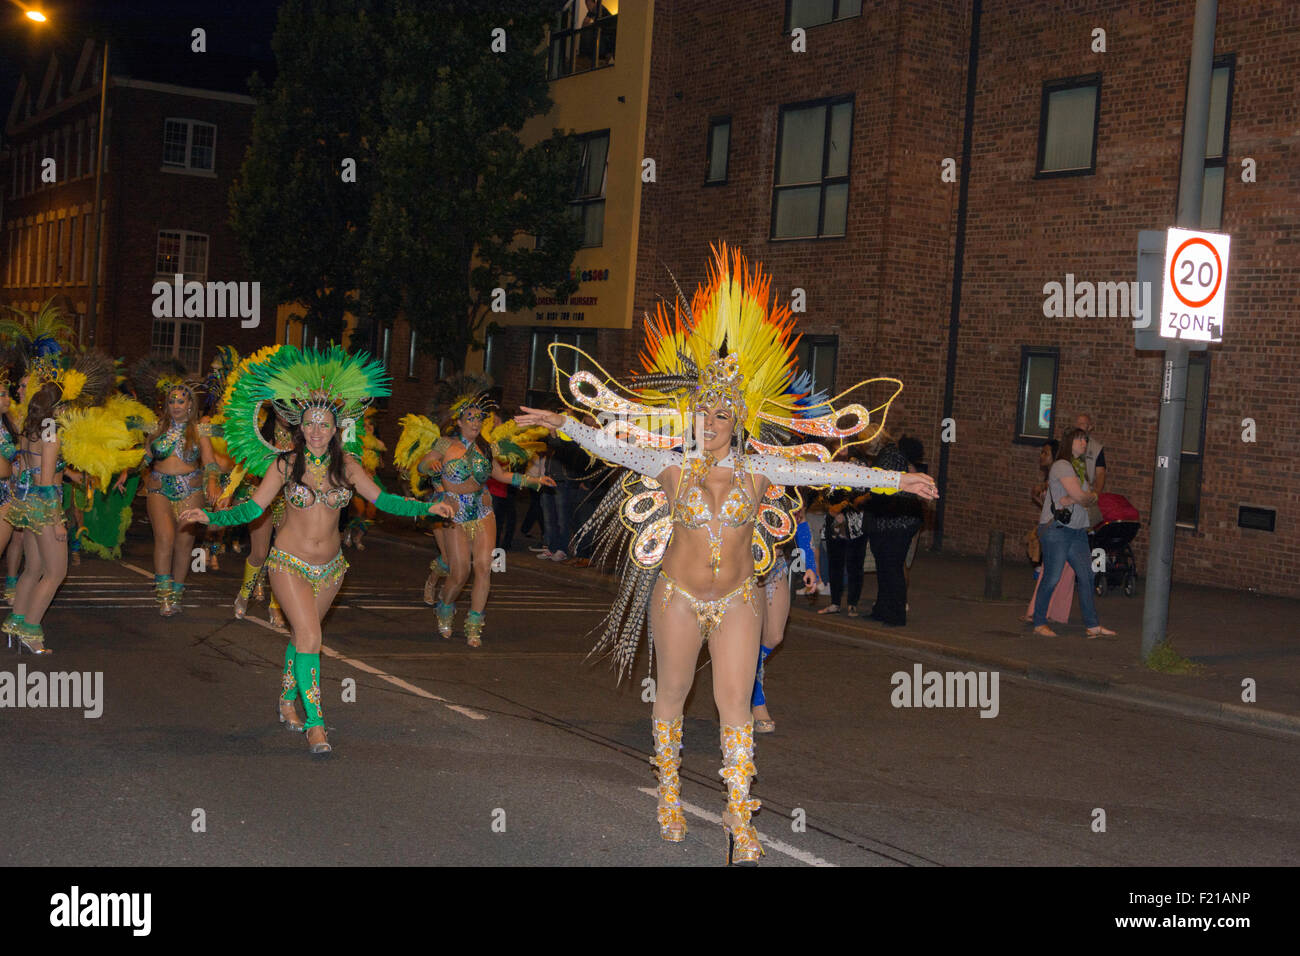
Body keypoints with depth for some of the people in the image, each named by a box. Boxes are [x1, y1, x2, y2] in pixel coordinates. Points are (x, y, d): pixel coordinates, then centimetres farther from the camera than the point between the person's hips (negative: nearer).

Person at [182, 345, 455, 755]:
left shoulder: (346, 464, -2)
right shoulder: (285, 463, -9)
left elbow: (381, 499, -1)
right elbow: (253, 508, -7)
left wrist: (425, 508, -11)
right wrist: (211, 517, -19)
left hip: (330, 566, 3)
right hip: (289, 564, -3)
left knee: (302, 634, 17)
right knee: (309, 637, -14)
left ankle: (287, 702, 38)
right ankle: (314, 723, -10)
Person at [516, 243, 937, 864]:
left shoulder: (759, 469, -1)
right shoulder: (674, 466, -2)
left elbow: (827, 472, -3)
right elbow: (615, 445, -3)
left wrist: (896, 480, -3)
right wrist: (562, 424, -11)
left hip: (737, 602, 0)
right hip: (678, 597, 0)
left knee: (736, 705, -4)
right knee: (671, 696, 12)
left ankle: (739, 821, 2)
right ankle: (669, 795, 32)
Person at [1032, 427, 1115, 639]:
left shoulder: (1079, 467, 18)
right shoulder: (1061, 465, -10)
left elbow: (1089, 497, 7)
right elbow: (1079, 495, -18)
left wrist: (1071, 500, -13)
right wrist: (1091, 495, 4)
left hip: (1077, 529, 9)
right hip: (1056, 528, -9)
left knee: (1086, 575, 4)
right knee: (1052, 578, -4)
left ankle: (1092, 625, 7)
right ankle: (1039, 623, 6)